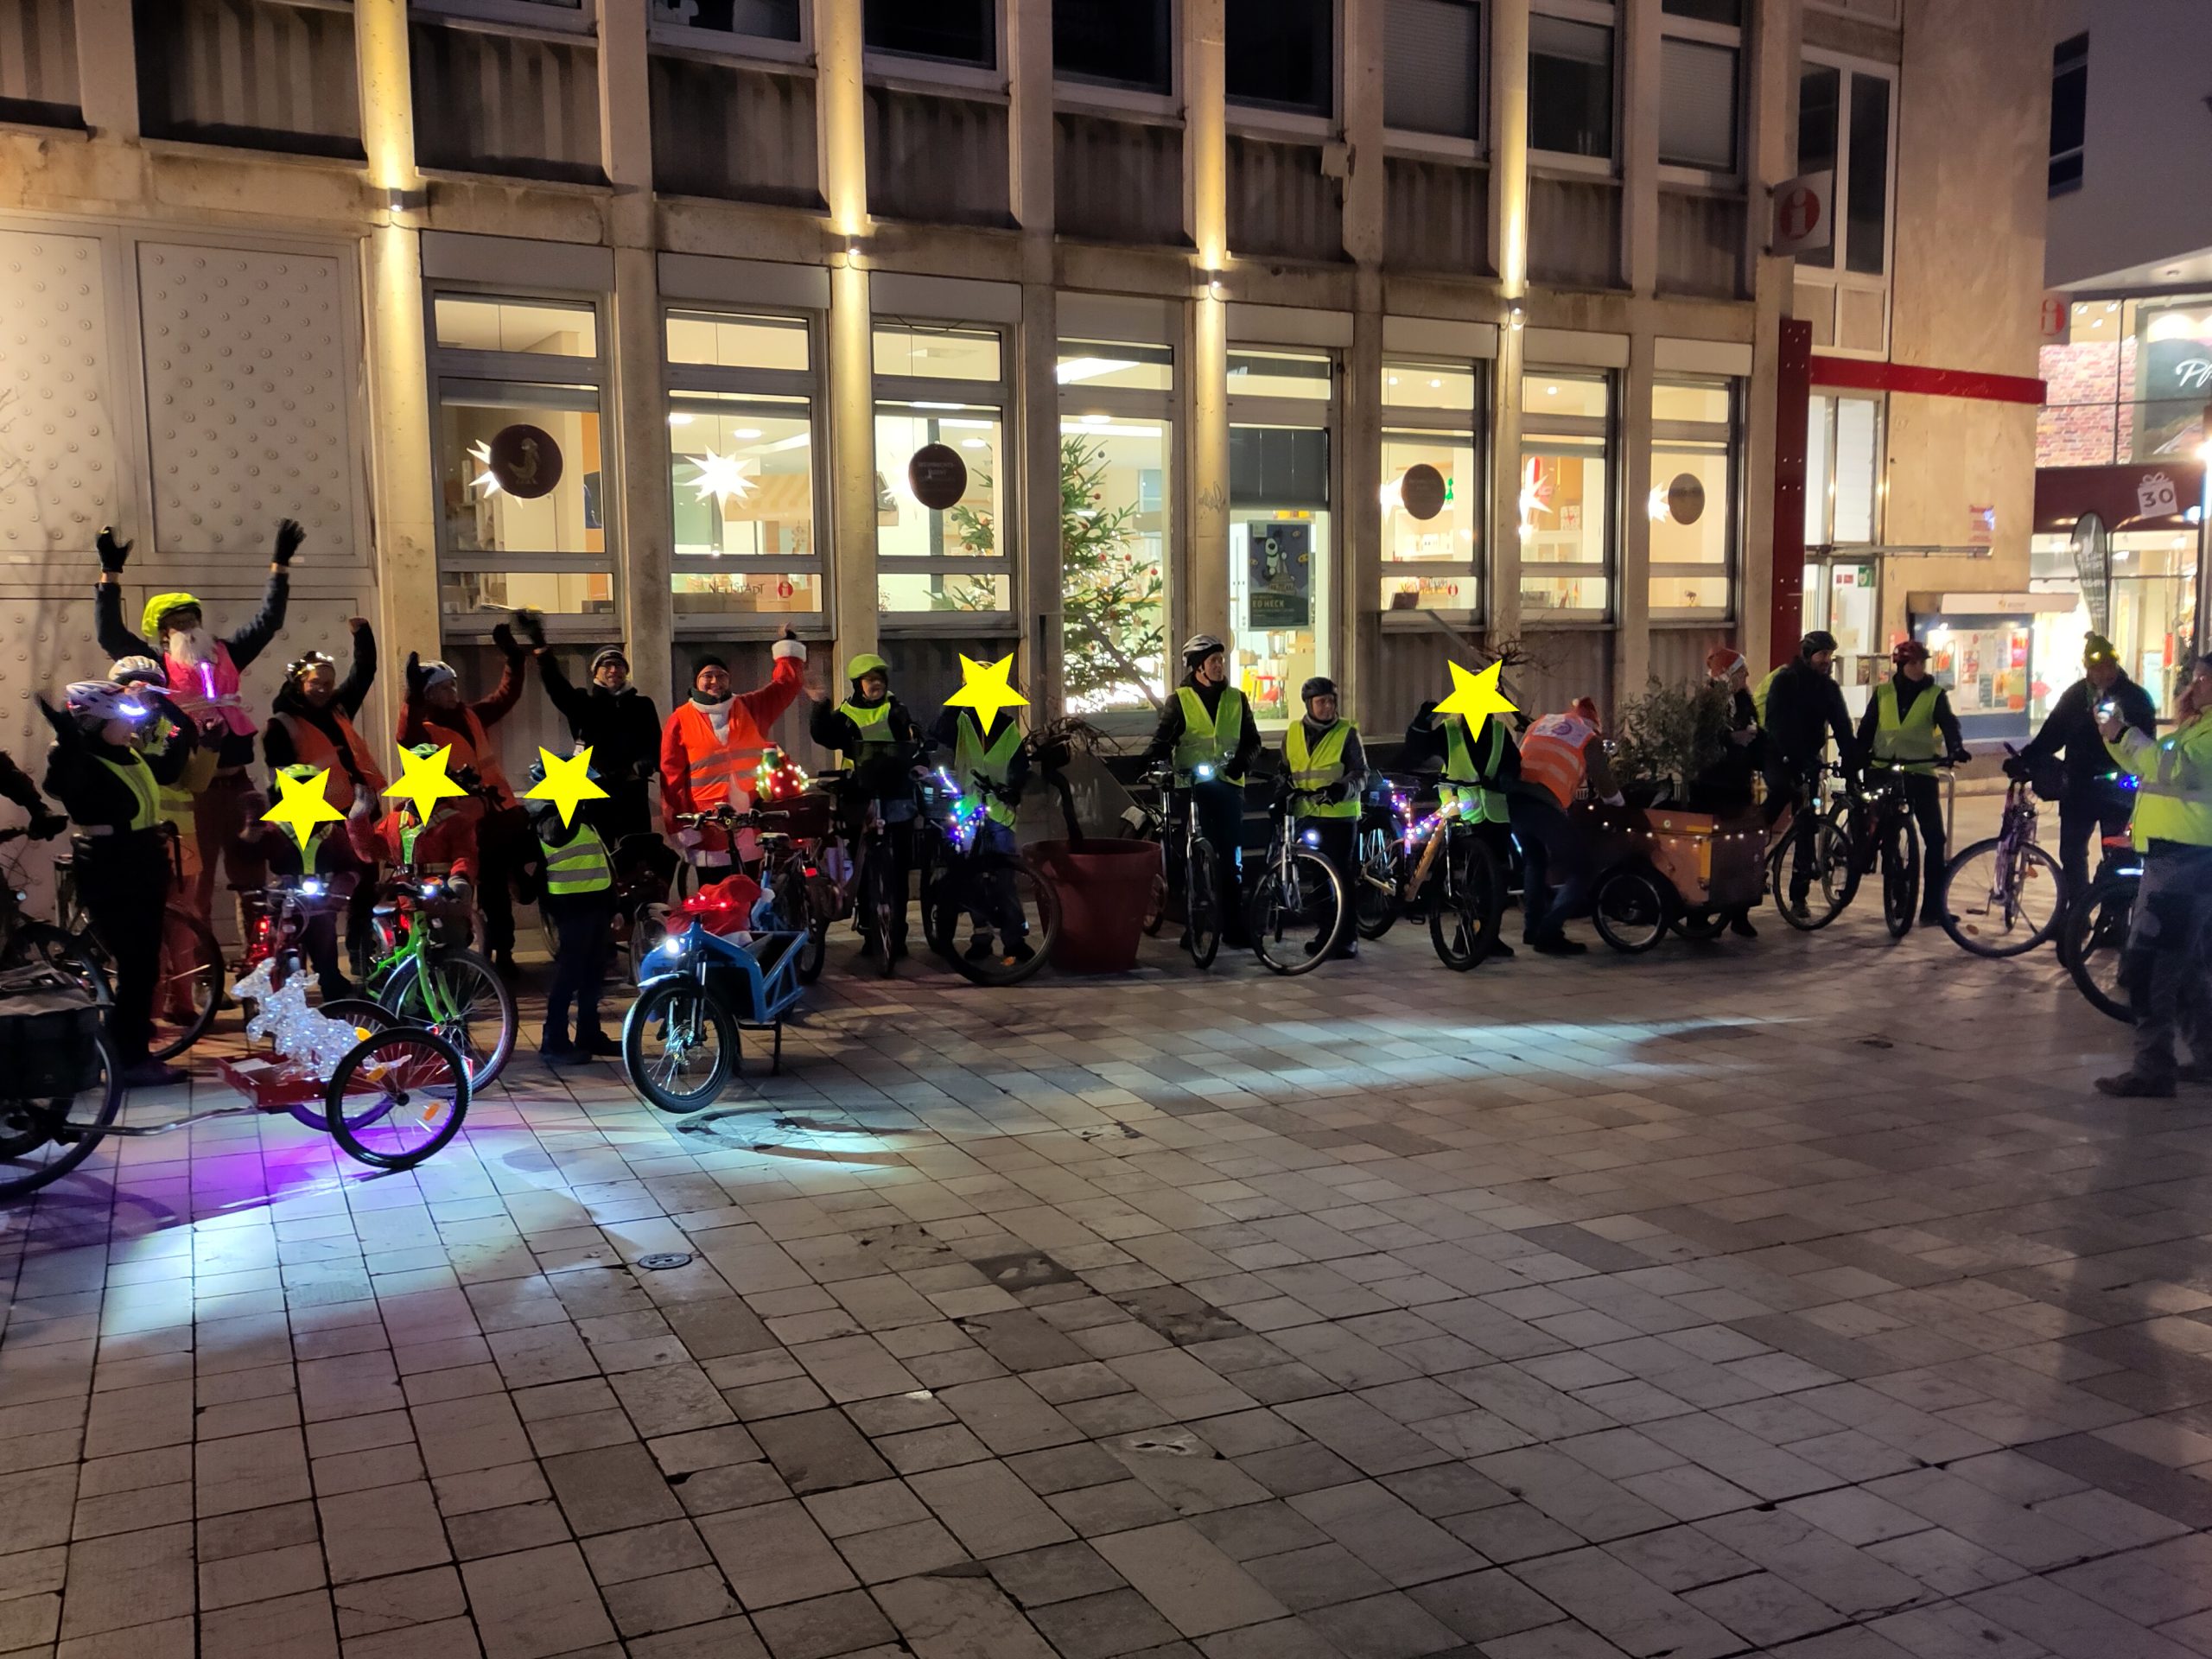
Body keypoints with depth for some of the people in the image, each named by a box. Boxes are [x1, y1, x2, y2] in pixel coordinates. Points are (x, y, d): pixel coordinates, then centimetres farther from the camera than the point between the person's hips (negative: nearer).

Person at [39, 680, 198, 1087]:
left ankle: (133, 1048, 26)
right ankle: (130, 1061, 3)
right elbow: (57, 785, -41)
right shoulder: (81, 763, -17)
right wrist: (66, 741, -52)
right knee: (136, 966, -6)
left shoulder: (129, 756, 9)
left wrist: (187, 736, 27)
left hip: (144, 870, 9)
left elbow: (165, 772, 30)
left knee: (145, 964, 15)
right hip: (112, 877, -9)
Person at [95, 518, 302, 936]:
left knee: (250, 873, 11)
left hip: (237, 784, 5)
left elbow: (267, 621, 19)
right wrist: (110, 573, -11)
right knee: (195, 879, -3)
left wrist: (280, 565, 18)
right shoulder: (158, 668, 2)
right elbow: (109, 634, -6)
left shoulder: (225, 656, 14)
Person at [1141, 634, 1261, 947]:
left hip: (1228, 784, 2)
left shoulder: (1236, 699, 13)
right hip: (1191, 786, -2)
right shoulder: (1180, 700, 4)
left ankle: (1234, 929, 6)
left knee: (1231, 861, 1)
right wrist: (1150, 760, -23)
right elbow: (1163, 738, -2)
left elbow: (1251, 738, 12)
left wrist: (1242, 760, -9)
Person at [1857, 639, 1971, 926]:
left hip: (1921, 773, -1)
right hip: (1885, 772, 1)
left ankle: (1933, 908, -1)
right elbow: (1867, 728, 5)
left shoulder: (1935, 695, 2)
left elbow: (1948, 723, -12)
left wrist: (1955, 748, -32)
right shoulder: (1882, 693, 7)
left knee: (1935, 838, -5)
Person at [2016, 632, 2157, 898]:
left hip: (2117, 792, -3)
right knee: (2071, 855, 8)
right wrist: (2024, 759, -9)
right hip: (2078, 789, 3)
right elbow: (2052, 734, 4)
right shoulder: (2074, 695, 4)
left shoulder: (2136, 697, -4)